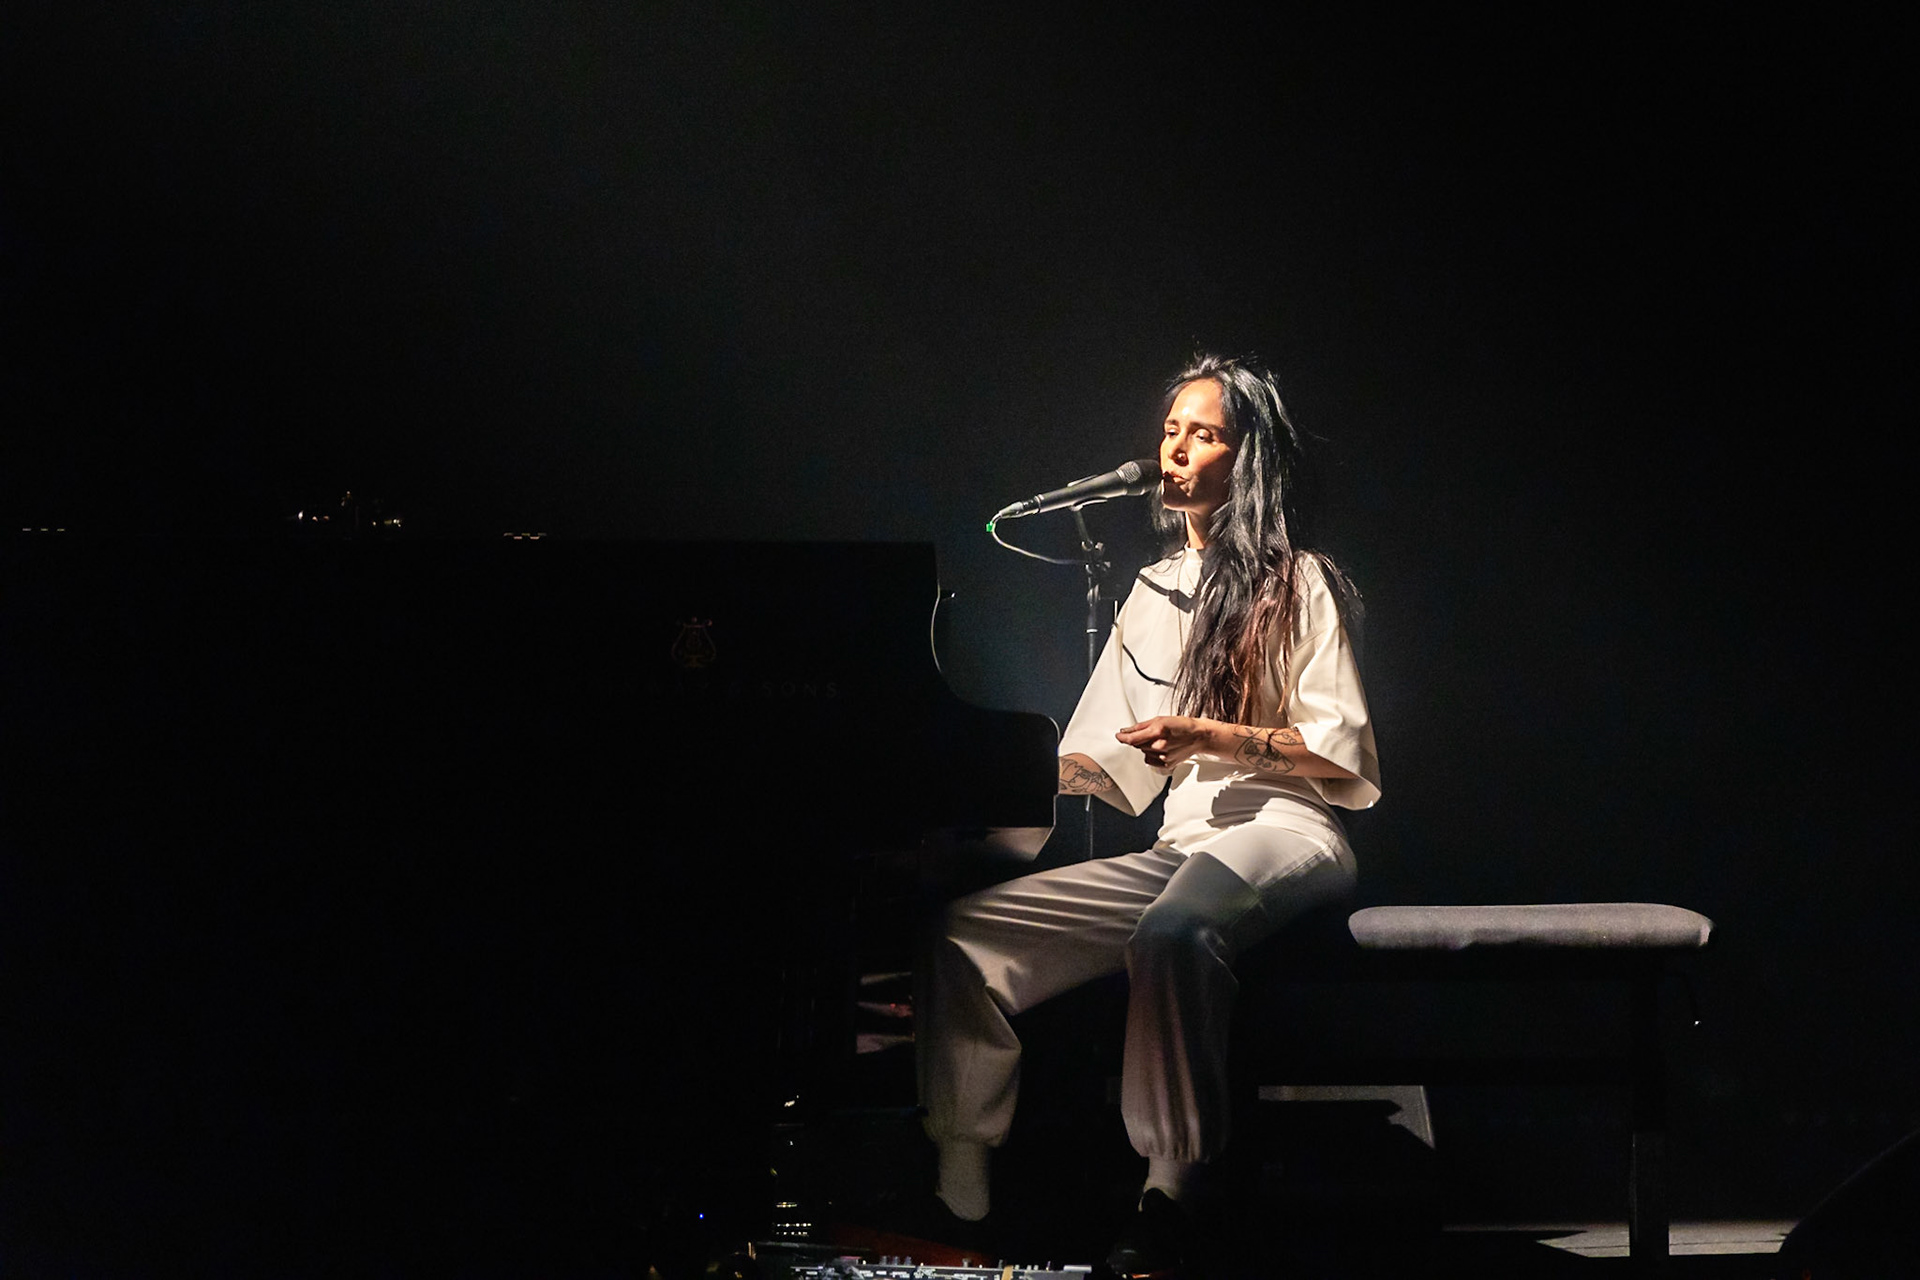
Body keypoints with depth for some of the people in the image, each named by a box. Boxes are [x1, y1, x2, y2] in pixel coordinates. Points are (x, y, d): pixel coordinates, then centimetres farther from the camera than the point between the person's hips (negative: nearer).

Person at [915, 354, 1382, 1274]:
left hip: (1282, 831, -7)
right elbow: (1107, 759, 22)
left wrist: (1211, 737, -12)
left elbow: (1347, 756, -2)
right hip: (1181, 846, 7)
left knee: (1172, 929, -42)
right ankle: (961, 1189, -14)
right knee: (966, 933, -13)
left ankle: (1172, 1199, -40)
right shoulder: (1152, 592, 24)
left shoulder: (1297, 583, 5)